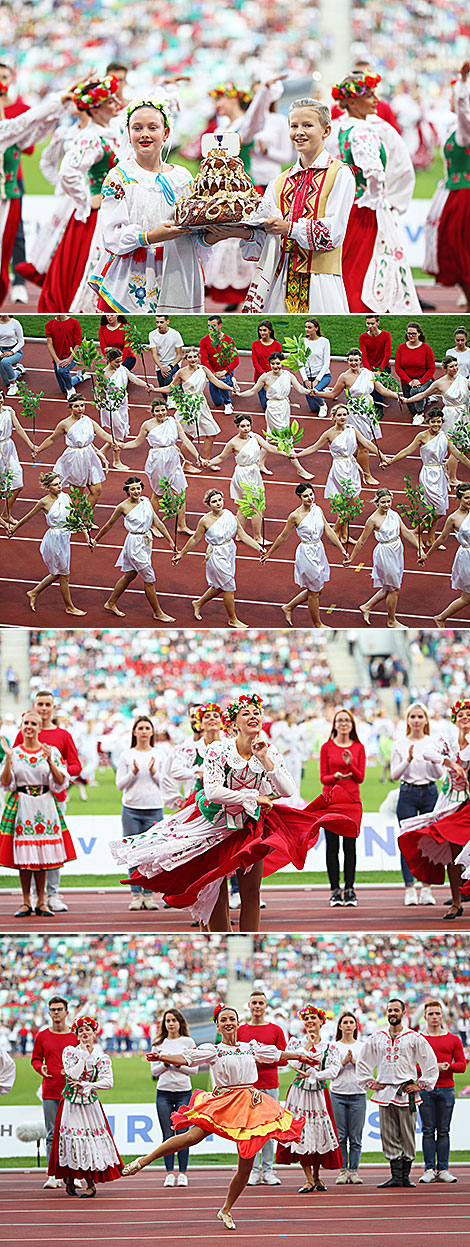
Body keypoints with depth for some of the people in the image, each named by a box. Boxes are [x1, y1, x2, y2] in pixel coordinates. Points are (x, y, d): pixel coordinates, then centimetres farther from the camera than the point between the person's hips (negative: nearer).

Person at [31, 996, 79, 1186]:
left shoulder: (76, 1035, 4)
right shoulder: (42, 1036, 8)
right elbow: (35, 1058, 16)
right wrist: (41, 1068, -5)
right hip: (50, 1092, 1)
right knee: (52, 1135, 1)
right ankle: (53, 1175, 3)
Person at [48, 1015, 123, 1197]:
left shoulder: (101, 1057, 2)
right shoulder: (70, 1051, 1)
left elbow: (108, 1082, -7)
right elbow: (72, 1075, -13)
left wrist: (86, 1086, -12)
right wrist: (83, 1057, -11)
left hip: (89, 1103, 0)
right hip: (70, 1103, 0)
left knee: (91, 1142, -6)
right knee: (70, 1139, -2)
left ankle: (91, 1183, 1)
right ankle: (69, 1180, 13)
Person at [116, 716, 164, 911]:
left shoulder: (159, 755, 7)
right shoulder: (127, 755, 7)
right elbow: (119, 784, 5)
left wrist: (154, 772, -10)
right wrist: (133, 773, -11)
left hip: (154, 809, 0)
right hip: (131, 809, 0)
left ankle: (148, 895, 4)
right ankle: (136, 895, 4)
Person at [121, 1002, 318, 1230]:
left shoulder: (252, 1047, 13)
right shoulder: (212, 1050, 2)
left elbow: (278, 1055, 28)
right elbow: (185, 1058, -9)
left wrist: (301, 1056, 35)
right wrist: (162, 1058, -25)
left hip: (250, 1104, 4)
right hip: (223, 1102, -4)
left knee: (246, 1164, -1)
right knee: (193, 1136, -25)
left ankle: (226, 1210, 13)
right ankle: (144, 1160, -16)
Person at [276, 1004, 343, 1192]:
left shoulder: (330, 1047, 4)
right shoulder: (296, 1043, 6)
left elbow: (333, 1071, -7)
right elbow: (294, 1064, -10)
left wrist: (311, 1075, -15)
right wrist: (308, 1044, -8)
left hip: (319, 1093, 0)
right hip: (299, 1092, 0)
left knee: (319, 1131, -1)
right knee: (300, 1133, -6)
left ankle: (316, 1176, 16)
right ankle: (309, 1179, -1)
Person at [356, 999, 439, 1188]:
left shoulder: (414, 1038, 2)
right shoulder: (376, 1039, 10)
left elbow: (430, 1064, 4)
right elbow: (363, 1063, 20)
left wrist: (420, 1085, -1)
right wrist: (370, 1083, 10)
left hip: (406, 1093, -2)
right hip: (384, 1093, 2)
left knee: (407, 1136, -2)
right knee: (389, 1137, -1)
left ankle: (406, 1175, 4)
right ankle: (396, 1176, 1)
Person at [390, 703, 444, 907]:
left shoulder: (433, 744, 6)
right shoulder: (400, 745, 4)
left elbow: (439, 775, 5)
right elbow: (394, 775, 1)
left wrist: (434, 761, -15)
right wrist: (408, 760, -14)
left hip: (430, 793, 1)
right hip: (408, 794, -1)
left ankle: (427, 888, 4)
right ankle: (409, 888, -1)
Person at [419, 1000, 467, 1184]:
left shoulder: (453, 1040, 10)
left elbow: (462, 1065, 7)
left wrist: (447, 1066, -13)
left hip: (446, 1090, 1)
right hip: (425, 1089, -1)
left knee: (443, 1131, 2)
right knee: (428, 1131, -2)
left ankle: (443, 1169, 3)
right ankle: (429, 1170, -1)